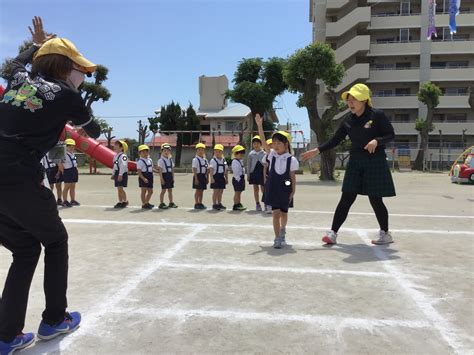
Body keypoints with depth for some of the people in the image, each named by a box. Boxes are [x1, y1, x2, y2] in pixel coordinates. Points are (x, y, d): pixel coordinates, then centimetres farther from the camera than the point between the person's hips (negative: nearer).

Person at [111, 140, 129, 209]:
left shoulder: (123, 156, -14)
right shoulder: (115, 156, 17)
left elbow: (123, 166, -22)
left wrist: (120, 175, -26)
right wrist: (113, 174, 21)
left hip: (122, 174, -9)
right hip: (117, 173, 9)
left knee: (120, 188, -10)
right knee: (118, 189, 11)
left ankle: (125, 201, 2)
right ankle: (120, 202, 17)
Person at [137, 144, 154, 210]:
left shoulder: (150, 160, 13)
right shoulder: (140, 161, -11)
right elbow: (139, 171, -16)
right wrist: (143, 178, -25)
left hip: (150, 177, 8)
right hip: (143, 177, -8)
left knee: (150, 191, 14)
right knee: (144, 191, -2)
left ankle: (147, 203, 29)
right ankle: (144, 204, 6)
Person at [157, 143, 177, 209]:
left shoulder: (170, 160, 12)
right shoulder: (161, 160, -8)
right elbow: (160, 170, -13)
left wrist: (173, 177, 10)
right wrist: (161, 178, -18)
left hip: (170, 175, 7)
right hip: (165, 175, -6)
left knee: (170, 190, 12)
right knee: (164, 190, -2)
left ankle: (171, 203, 19)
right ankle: (161, 203, 6)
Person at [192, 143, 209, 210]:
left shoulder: (205, 160, 12)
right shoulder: (195, 160, -7)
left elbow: (207, 170, 14)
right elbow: (194, 170, -12)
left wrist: (207, 178, 9)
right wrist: (196, 178, -17)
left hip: (203, 176, 6)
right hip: (198, 176, -6)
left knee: (201, 191, 9)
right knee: (198, 190, -2)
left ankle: (200, 203, 17)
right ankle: (196, 204, 5)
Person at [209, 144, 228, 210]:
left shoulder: (224, 161, 10)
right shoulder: (213, 160, -6)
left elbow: (226, 170, 14)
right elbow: (211, 170, -12)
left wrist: (226, 178, 12)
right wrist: (212, 178, -21)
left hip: (222, 177, 5)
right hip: (215, 177, -5)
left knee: (221, 192, 10)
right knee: (215, 191, -2)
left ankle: (219, 203, 21)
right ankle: (214, 204, 5)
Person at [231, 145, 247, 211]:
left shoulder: (241, 161, 16)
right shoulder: (235, 161, -15)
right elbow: (235, 172, -20)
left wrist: (243, 178, 15)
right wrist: (238, 178, -22)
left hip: (241, 178, 10)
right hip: (237, 179, -10)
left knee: (239, 192, 13)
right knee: (237, 192, -5)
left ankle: (239, 204, 20)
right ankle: (235, 206, 0)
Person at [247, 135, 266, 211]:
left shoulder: (264, 153, 1)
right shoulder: (251, 154, 4)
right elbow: (248, 165, 7)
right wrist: (248, 175, 4)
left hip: (262, 173, -1)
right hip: (254, 173, 1)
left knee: (263, 188, 2)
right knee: (256, 189, 6)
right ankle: (257, 204, 15)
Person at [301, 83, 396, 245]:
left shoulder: (377, 115, -9)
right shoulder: (348, 119, 3)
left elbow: (391, 134, -4)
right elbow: (335, 140, 7)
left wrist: (377, 141, -23)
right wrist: (317, 150, -1)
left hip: (375, 162, -4)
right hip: (355, 162, 4)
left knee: (375, 200, 3)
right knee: (346, 199, 2)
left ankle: (385, 234, 23)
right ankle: (333, 233, 6)